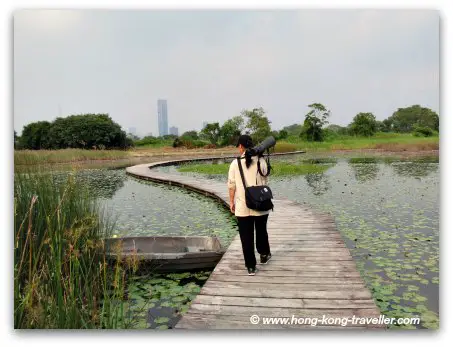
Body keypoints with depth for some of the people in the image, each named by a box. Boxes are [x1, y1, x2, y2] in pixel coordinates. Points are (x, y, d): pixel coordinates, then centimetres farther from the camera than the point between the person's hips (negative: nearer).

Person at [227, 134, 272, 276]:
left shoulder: (235, 163, -6)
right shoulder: (260, 161, -5)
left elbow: (231, 185, -2)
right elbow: (265, 181, 1)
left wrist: (231, 202, 8)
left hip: (242, 206, -1)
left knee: (246, 237, 7)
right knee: (261, 231, 24)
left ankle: (251, 266, 12)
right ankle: (264, 254, 43)